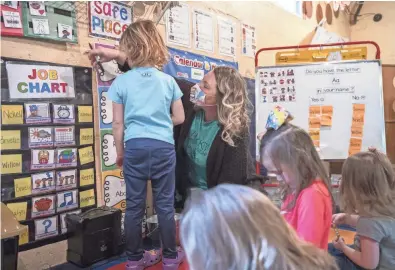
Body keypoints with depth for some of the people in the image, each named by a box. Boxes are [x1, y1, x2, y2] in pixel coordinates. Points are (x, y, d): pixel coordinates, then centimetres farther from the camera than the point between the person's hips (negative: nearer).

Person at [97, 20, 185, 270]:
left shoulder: (121, 82, 0)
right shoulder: (168, 80, 3)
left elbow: (118, 123, 1)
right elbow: (179, 118, 7)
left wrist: (120, 153, 13)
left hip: (135, 147, 0)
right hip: (163, 147, 1)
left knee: (135, 205, 10)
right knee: (165, 204, 10)